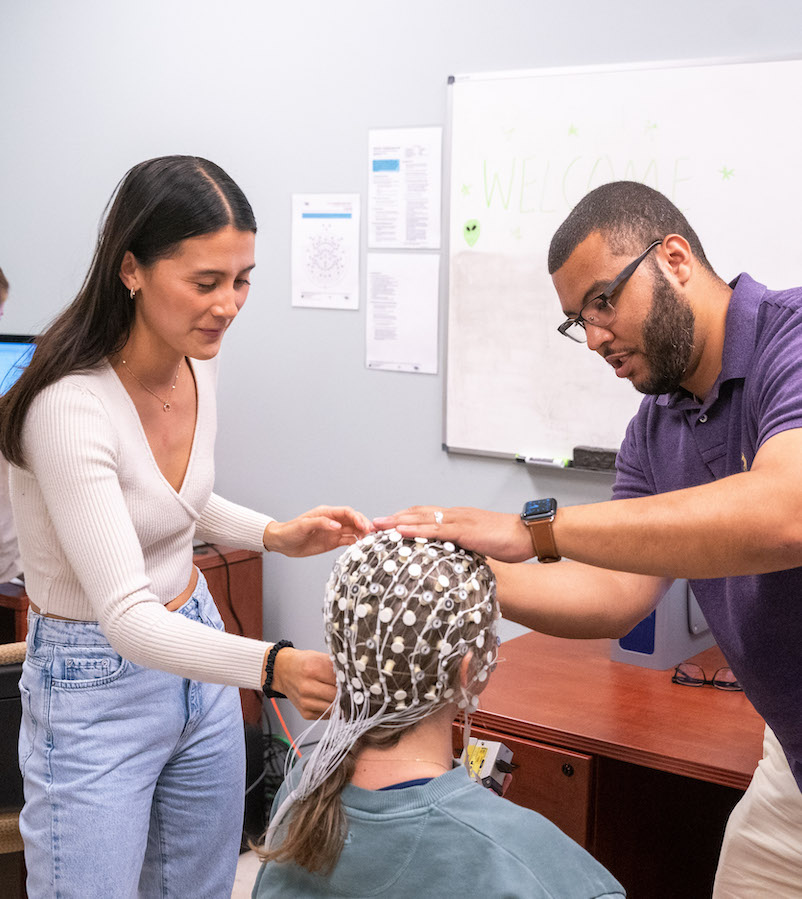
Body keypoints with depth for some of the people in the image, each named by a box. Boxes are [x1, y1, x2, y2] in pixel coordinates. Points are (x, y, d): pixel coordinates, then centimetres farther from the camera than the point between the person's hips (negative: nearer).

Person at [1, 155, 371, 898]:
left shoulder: (197, 360, -4)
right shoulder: (70, 406, -28)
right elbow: (128, 618, -33)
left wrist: (273, 535, -2)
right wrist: (273, 666, -47)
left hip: (194, 648, 7)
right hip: (96, 686, -7)